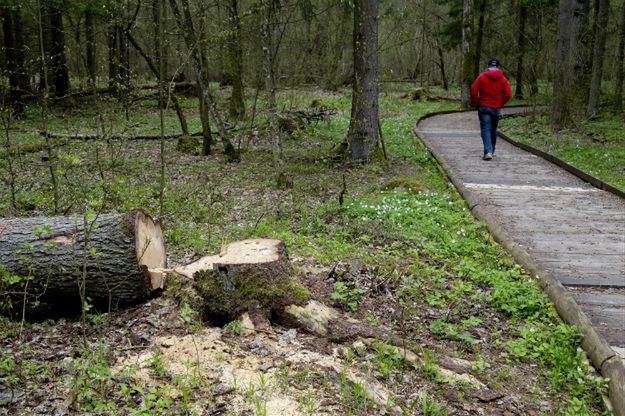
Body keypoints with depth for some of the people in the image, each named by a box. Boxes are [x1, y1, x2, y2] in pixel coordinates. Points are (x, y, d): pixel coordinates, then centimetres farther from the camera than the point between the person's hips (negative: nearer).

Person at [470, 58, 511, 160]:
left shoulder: (481, 77, -5)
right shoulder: (503, 79, 2)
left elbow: (474, 91, -9)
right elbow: (507, 94, -3)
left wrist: (475, 104, 4)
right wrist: (500, 103, 11)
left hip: (484, 107, -3)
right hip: (496, 108, 3)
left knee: (485, 129, -5)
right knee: (493, 130, 17)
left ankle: (488, 151, -20)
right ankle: (492, 151, 28)